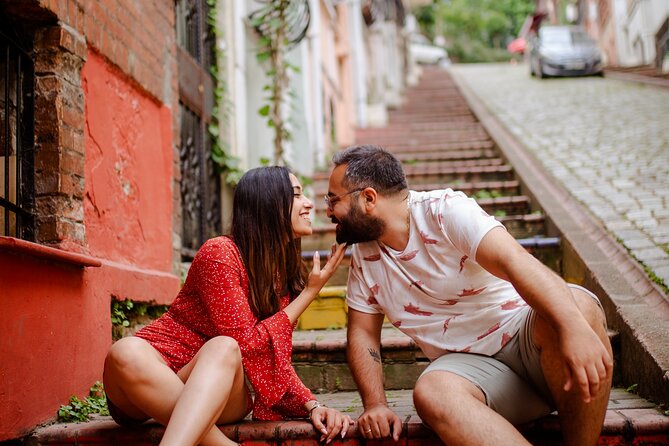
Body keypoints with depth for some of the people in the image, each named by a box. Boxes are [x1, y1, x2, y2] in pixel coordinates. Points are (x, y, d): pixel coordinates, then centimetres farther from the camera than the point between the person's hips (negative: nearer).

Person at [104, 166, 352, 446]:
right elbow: (246, 344, -19)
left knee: (223, 349, -33)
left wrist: (312, 406, -15)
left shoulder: (287, 274, 7)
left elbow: (275, 359, 3)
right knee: (127, 352, -39)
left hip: (217, 394, 4)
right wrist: (310, 292, -12)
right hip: (155, 380, -3)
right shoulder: (220, 253, -13)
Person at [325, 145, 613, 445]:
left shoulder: (446, 210, -11)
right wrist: (375, 403, -7)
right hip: (471, 364, 3)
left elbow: (515, 261, -25)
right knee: (430, 392, -32)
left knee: (578, 307, -35)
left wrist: (574, 325, -41)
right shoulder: (363, 256, 7)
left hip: (526, 335, -3)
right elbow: (363, 334, 11)